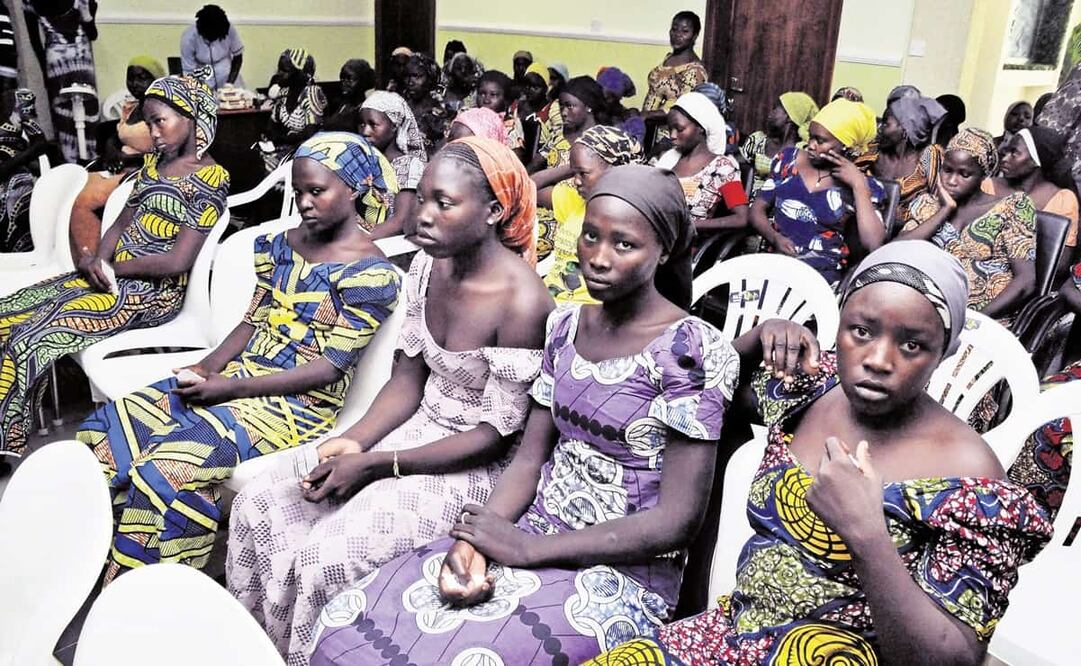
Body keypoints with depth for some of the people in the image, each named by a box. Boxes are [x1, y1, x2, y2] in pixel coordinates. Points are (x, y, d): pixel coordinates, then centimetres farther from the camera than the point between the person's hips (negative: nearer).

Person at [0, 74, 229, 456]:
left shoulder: (210, 179, -12)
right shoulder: (153, 165, 15)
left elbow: (178, 261, -18)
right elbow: (121, 224, 16)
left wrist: (110, 267, -8)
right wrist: (100, 260, -6)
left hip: (153, 291, -9)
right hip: (112, 275, 9)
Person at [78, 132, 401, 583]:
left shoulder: (371, 274, -11)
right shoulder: (284, 245, 11)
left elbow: (330, 367, -15)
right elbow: (253, 321, 15)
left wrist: (232, 387, -18)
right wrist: (210, 365, -5)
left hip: (301, 402, -7)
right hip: (240, 379, 8)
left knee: (172, 466, -28)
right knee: (108, 426, -9)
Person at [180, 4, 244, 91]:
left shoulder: (230, 30, -19)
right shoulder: (188, 38, -21)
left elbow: (238, 56, -5)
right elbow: (189, 72, -14)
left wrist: (230, 82, -14)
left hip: (228, 75, 1)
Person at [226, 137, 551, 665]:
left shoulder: (522, 302, -25)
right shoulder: (428, 265, -2)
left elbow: (498, 434, -20)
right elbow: (408, 378, 5)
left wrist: (374, 465, -20)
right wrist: (355, 441, -12)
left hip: (475, 465, -7)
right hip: (418, 430, 8)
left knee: (326, 559, -21)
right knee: (260, 504, 1)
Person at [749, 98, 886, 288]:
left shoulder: (864, 185, 2)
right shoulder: (788, 159, 11)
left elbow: (873, 245, -11)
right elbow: (757, 209, 13)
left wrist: (858, 185, -10)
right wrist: (774, 238, -7)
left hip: (823, 271, -3)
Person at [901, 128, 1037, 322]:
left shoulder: (1011, 208, 6)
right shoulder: (928, 205, 15)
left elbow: (1026, 280, -3)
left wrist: (977, 319, -15)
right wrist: (945, 210, 0)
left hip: (989, 319, -3)